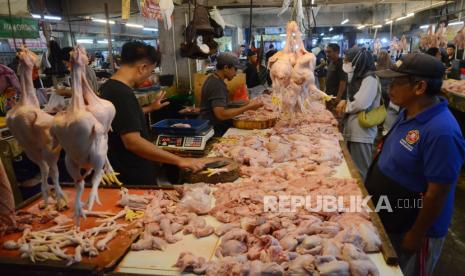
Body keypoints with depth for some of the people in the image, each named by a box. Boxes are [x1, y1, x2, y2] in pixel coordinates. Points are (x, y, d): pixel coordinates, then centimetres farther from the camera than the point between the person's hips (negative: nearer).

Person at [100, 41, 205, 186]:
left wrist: (150, 108, 30)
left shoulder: (111, 87, 6)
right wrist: (179, 160, -34)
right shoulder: (122, 93, -26)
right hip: (134, 177, -10)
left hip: (127, 172, 10)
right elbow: (133, 142, -34)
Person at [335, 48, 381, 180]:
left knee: (360, 171, 0)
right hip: (352, 130, 9)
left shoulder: (370, 78, -14)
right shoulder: (358, 77, 15)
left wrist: (344, 108, -6)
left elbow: (361, 103, -22)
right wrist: (345, 102, 0)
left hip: (362, 132, -9)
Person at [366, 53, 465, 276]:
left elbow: (437, 193, -26)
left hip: (410, 229, -8)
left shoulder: (441, 132, -30)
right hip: (389, 220, 8)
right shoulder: (409, 112, -1)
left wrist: (416, 236, -18)